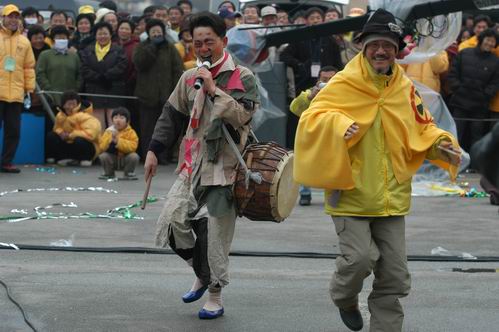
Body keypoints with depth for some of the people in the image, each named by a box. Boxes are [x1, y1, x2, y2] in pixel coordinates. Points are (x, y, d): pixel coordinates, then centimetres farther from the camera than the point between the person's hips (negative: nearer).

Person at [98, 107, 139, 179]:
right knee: (103, 156, -26)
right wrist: (110, 139, -28)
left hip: (125, 160, -1)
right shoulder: (108, 132, -4)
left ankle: (128, 173, 2)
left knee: (134, 156, -29)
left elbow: (133, 147, -23)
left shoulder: (131, 132, -9)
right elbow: (102, 148, -11)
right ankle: (109, 174, 4)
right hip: (112, 160, 1)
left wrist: (118, 141, -31)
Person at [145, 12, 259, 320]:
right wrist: (154, 150, 14)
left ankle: (215, 297, 14)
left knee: (215, 234, -3)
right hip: (192, 166, 5)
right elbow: (172, 116, 19)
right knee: (173, 223, -2)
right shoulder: (190, 78, 12)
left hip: (224, 168, -5)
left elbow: (242, 115, -19)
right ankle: (202, 274, 24)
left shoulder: (242, 77, -5)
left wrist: (213, 89, -20)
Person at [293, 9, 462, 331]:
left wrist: (442, 145, -4)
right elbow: (311, 120, -16)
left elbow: (423, 128, 16)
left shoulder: (405, 88, 5)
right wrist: (338, 125, -35)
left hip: (391, 196, 4)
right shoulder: (343, 84, -9)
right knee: (360, 257, -16)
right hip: (351, 192, -4)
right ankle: (345, 298, 18)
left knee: (395, 276, 6)